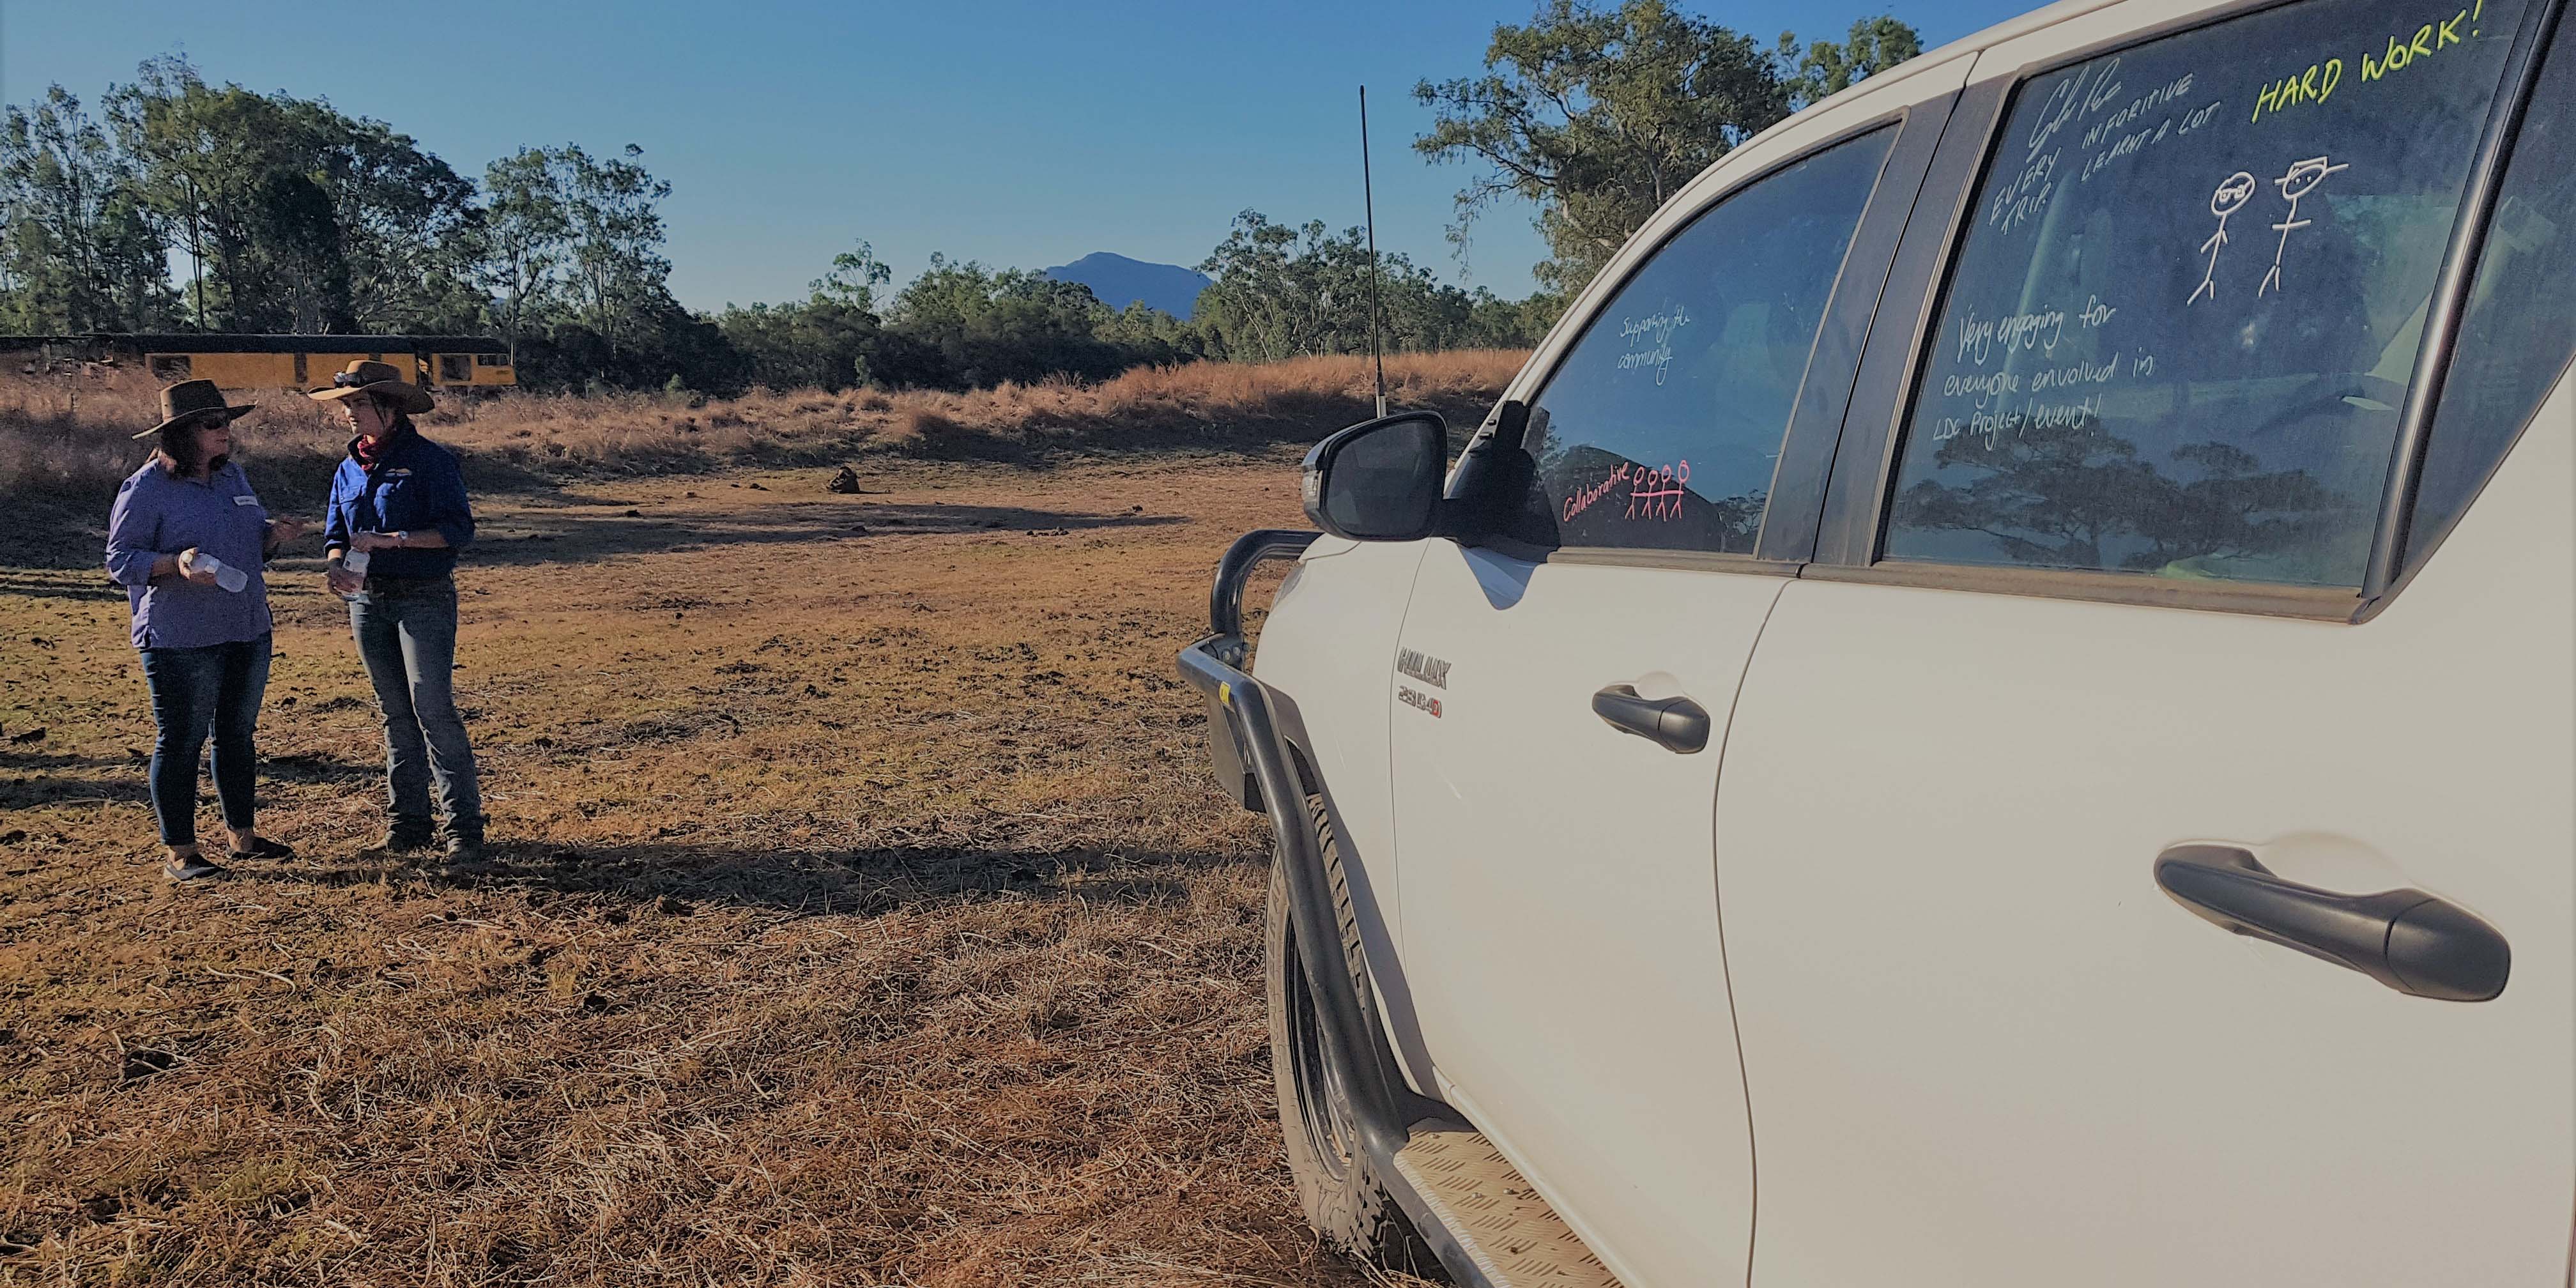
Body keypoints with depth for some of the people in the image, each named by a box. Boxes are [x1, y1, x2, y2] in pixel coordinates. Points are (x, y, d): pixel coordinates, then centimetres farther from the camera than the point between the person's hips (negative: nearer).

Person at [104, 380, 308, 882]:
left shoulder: (234, 476, 11)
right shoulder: (146, 488, -10)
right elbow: (120, 560, -9)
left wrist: (273, 534, -2)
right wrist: (176, 564, -26)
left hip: (248, 632, 7)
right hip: (180, 639, -7)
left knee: (238, 733, 14)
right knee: (180, 741, 0)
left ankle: (243, 835, 25)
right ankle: (179, 852, 9)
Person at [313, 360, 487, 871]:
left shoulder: (430, 460, -7)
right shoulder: (350, 469, 13)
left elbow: (458, 527, -14)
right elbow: (336, 531, 19)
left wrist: (392, 539, -23)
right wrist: (336, 564, -4)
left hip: (424, 600, -6)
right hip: (368, 601, 7)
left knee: (433, 709, -12)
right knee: (395, 714, 10)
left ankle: (465, 832, -10)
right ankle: (407, 824, 17)